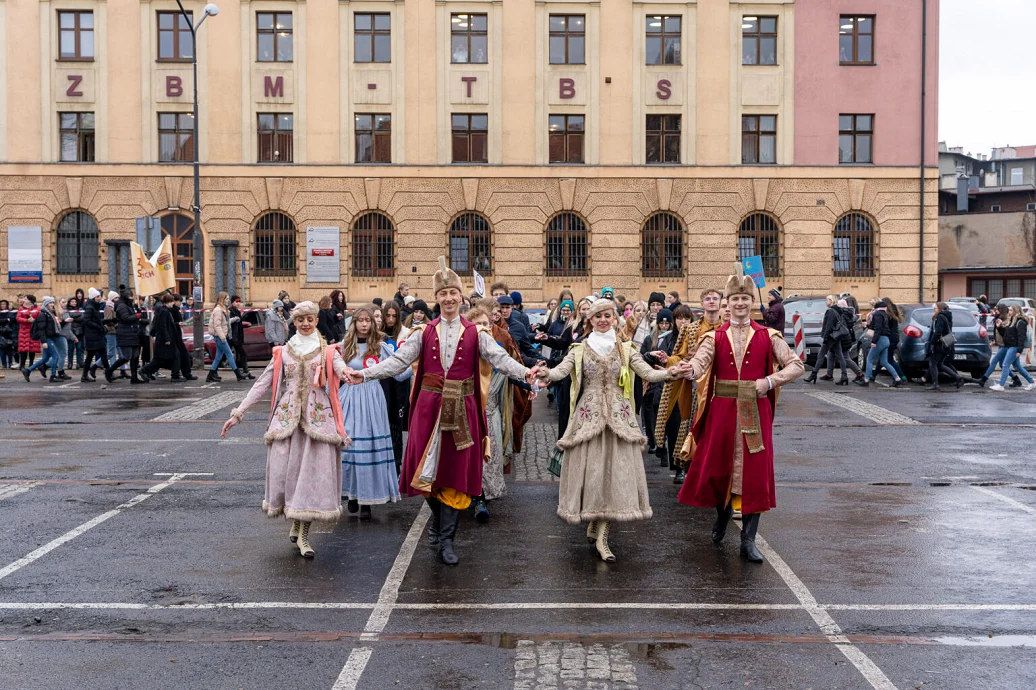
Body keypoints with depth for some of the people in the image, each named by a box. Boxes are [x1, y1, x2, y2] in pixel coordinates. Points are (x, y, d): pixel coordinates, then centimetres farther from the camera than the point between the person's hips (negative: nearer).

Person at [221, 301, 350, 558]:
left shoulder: (327, 352, 7)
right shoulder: (282, 353, 12)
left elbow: (341, 367, -15)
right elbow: (262, 384, 11)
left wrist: (345, 373, -41)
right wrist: (238, 413, 6)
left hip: (318, 417, -1)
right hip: (287, 416, 2)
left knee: (314, 471, -6)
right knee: (284, 468, -4)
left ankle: (303, 534, 1)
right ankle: (294, 522, 19)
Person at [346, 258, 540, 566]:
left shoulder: (475, 333, 4)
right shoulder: (424, 333, 6)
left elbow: (500, 358, -8)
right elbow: (398, 361, -1)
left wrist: (524, 372, -27)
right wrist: (364, 374, -14)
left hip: (462, 410, -1)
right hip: (430, 407, 1)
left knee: (456, 471, 2)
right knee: (427, 468, 5)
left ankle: (446, 539, 12)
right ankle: (437, 516, 34)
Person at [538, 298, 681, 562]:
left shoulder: (625, 350, 8)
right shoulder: (580, 350, 5)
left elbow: (647, 373, -2)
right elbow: (560, 371, -9)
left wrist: (669, 372, -21)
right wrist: (545, 373, -31)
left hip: (618, 417, 1)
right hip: (589, 416, -1)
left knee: (614, 469, -3)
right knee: (591, 469, -3)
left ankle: (599, 532, 2)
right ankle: (597, 529, 11)